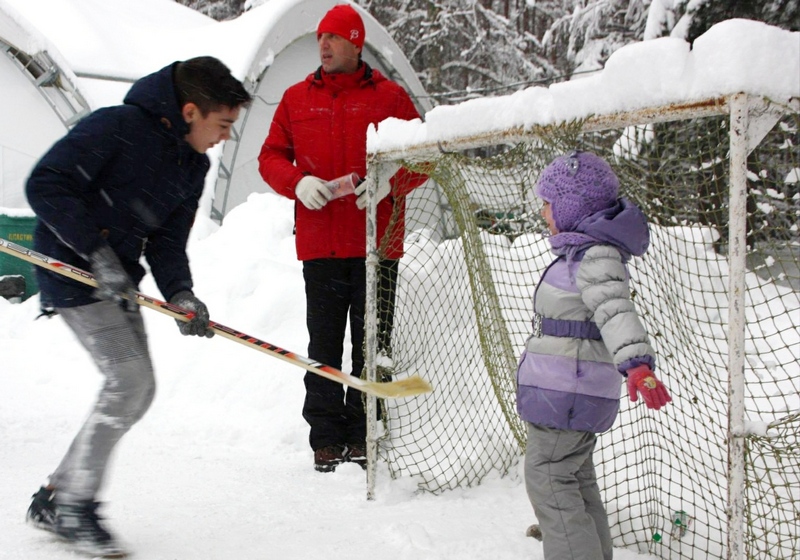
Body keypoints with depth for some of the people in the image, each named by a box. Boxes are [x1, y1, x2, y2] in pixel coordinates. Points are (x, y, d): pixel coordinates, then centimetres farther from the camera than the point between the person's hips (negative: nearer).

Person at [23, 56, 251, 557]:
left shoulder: (193, 165, 6)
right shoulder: (116, 126, -18)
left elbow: (167, 241, 5)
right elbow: (45, 186, -22)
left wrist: (179, 294, -14)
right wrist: (98, 253, -26)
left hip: (119, 280, 9)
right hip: (73, 270, -9)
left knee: (138, 391, 6)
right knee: (130, 379, -17)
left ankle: (55, 497, 18)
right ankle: (76, 506, -3)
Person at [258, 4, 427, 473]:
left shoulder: (390, 96, 4)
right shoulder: (297, 98, 11)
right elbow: (271, 156, 11)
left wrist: (390, 183, -15)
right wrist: (299, 182, -9)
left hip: (376, 243, -2)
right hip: (320, 245, 2)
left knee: (371, 345, 4)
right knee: (324, 345, 5)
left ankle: (363, 435, 14)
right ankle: (326, 438, 14)